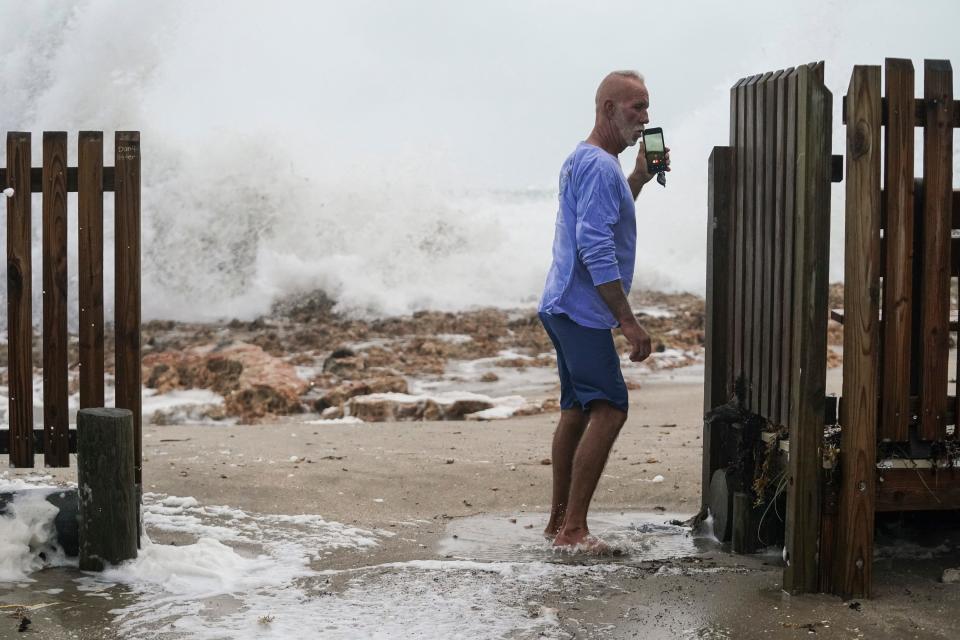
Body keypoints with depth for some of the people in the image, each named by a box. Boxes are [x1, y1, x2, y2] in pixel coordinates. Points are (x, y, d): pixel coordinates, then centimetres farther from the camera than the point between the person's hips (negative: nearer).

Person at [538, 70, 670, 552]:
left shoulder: (581, 160, 16)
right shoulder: (600, 166, -17)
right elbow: (596, 249, -25)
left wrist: (640, 177, 19)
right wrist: (629, 322, -23)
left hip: (563, 308, 11)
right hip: (583, 310, -11)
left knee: (576, 411, 14)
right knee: (609, 410, -12)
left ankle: (559, 521, 19)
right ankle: (573, 529, -12)